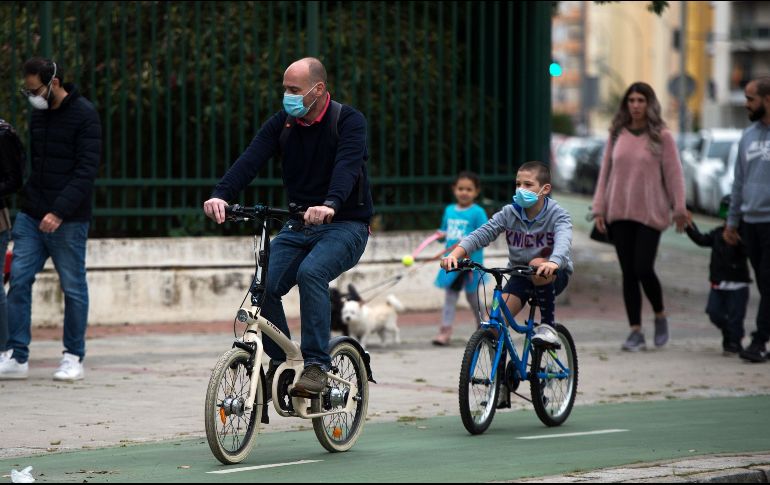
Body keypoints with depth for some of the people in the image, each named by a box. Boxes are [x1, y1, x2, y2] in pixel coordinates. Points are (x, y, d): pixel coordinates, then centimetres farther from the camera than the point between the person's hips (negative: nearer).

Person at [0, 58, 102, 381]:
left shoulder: (84, 115, -9)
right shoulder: (38, 114, 11)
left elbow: (87, 170, -15)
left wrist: (59, 211, -21)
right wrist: (26, 202, 9)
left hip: (68, 221, -6)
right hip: (31, 217, 6)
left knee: (73, 288, 2)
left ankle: (73, 358, 12)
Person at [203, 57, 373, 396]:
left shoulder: (349, 121, -11)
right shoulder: (281, 124, 2)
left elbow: (348, 165, -30)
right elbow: (250, 161, -13)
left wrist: (329, 205, -50)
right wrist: (220, 195, -32)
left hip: (346, 225, -5)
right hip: (299, 225, 5)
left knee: (311, 272, -33)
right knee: (265, 285, -18)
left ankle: (316, 365, -28)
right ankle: (279, 364, 2)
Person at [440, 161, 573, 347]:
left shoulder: (557, 215, -15)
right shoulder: (509, 213, -5)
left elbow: (563, 240, -35)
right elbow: (481, 234, -15)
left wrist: (554, 262, -58)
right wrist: (455, 254, -33)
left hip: (554, 276, -3)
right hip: (520, 275, 3)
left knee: (537, 265, -38)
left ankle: (547, 325, -21)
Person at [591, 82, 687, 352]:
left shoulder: (661, 136, -2)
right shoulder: (617, 135, 8)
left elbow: (673, 175, -2)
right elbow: (605, 173, 11)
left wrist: (679, 209, -6)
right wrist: (599, 208, 6)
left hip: (650, 214, -4)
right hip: (619, 214, 4)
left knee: (644, 269, -11)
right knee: (628, 273, 3)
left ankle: (660, 316, 16)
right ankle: (635, 332, 7)